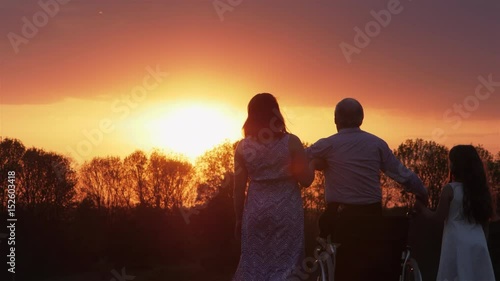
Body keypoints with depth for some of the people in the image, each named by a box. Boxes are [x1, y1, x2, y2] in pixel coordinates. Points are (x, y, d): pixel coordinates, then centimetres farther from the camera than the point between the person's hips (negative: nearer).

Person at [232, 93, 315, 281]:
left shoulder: (243, 146, 0)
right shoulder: (291, 142, -5)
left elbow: (239, 189, 1)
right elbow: (306, 180, -5)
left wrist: (239, 219, 11)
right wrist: (310, 164, 14)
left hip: (256, 211, 2)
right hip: (287, 210, -2)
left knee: (254, 265, 9)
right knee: (285, 263, 6)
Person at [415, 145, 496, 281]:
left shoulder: (450, 189, -9)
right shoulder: (480, 188, 7)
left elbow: (439, 216, -6)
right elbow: (485, 218, 10)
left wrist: (422, 209, 7)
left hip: (457, 242, -5)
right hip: (478, 242, 5)